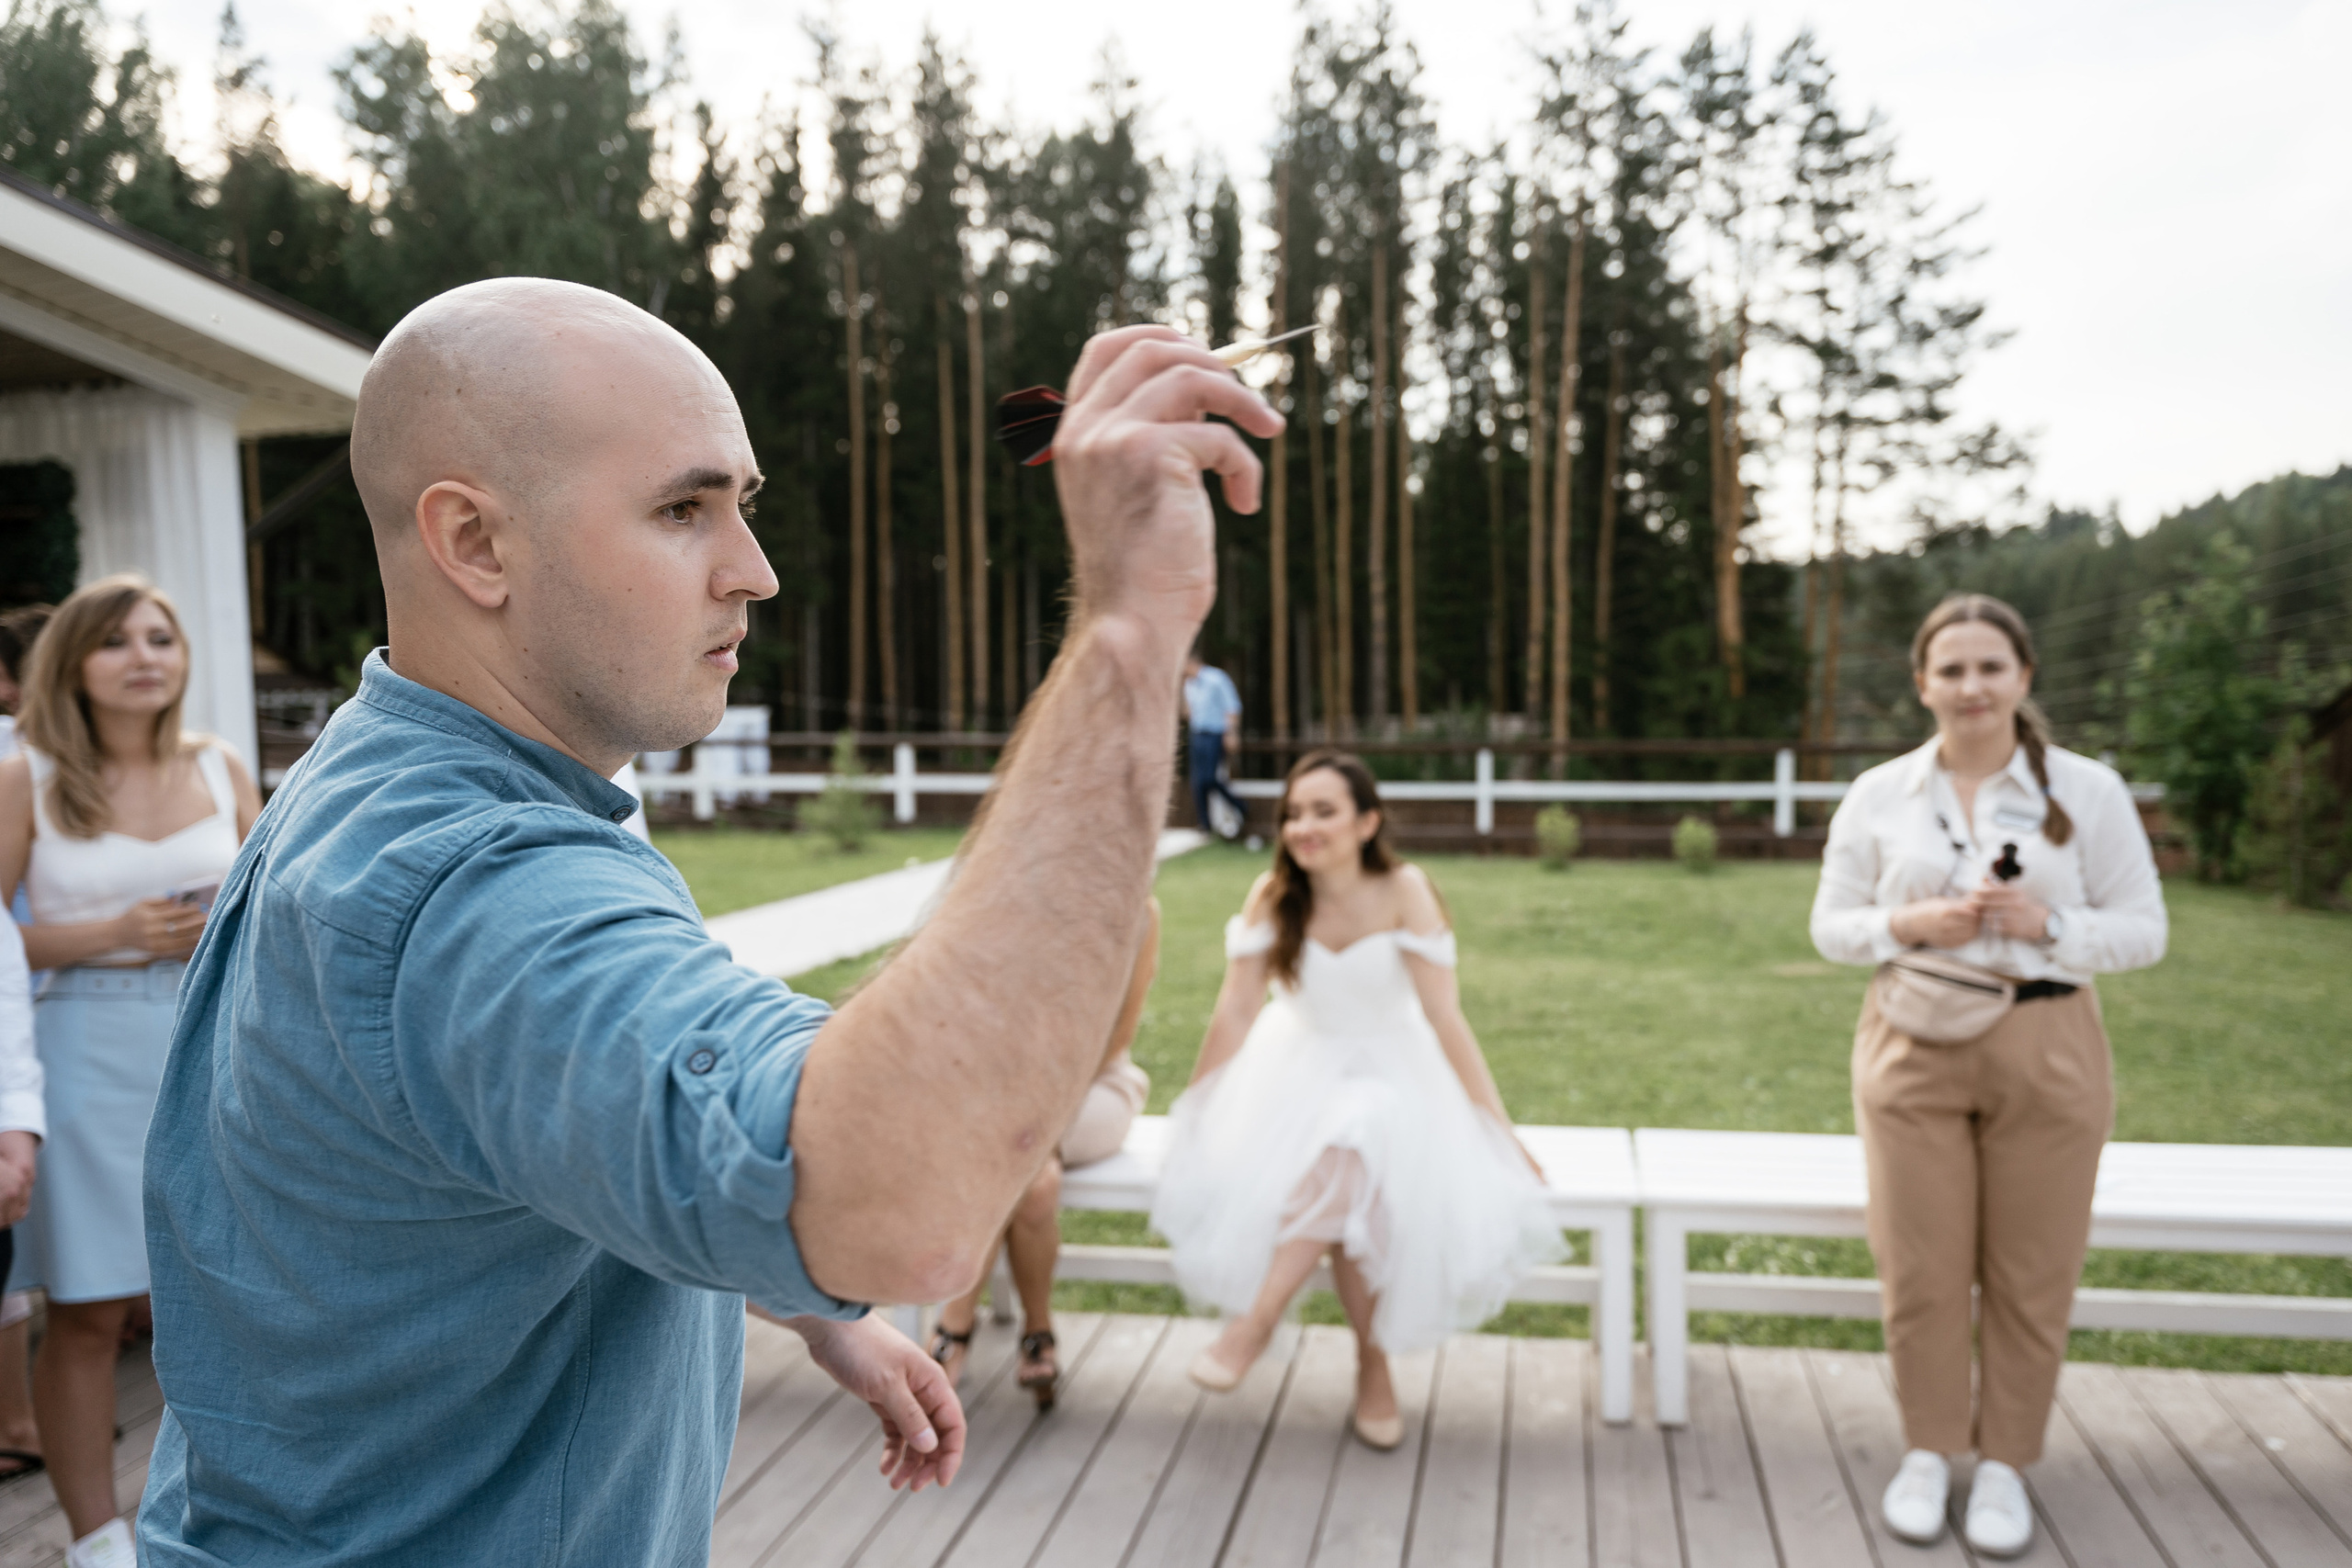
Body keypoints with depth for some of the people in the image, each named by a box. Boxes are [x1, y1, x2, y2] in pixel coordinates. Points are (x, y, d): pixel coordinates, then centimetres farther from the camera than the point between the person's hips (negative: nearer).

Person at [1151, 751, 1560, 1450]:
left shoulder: (1404, 891, -17)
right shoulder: (1273, 895, -11)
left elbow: (1445, 1017, -15)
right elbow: (1235, 1011, -6)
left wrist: (1499, 1128, -14)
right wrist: (1192, 1114, -2)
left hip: (1393, 1070, -1)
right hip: (1301, 1064, 2)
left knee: (1348, 1156, -34)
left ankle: (1257, 1319, -23)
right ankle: (1373, 1361, -11)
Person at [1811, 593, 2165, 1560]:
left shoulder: (2089, 790, -1)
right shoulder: (1878, 795, 2)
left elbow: (2143, 931, 0)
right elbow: (1831, 927, 5)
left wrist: (2045, 924, -18)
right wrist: (1911, 924, -14)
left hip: (2048, 1053, 0)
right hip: (1914, 1049, 1)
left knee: (2031, 1275, 8)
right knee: (1920, 1269, 7)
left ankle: (2004, 1463, 27)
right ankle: (1928, 1452, 26)